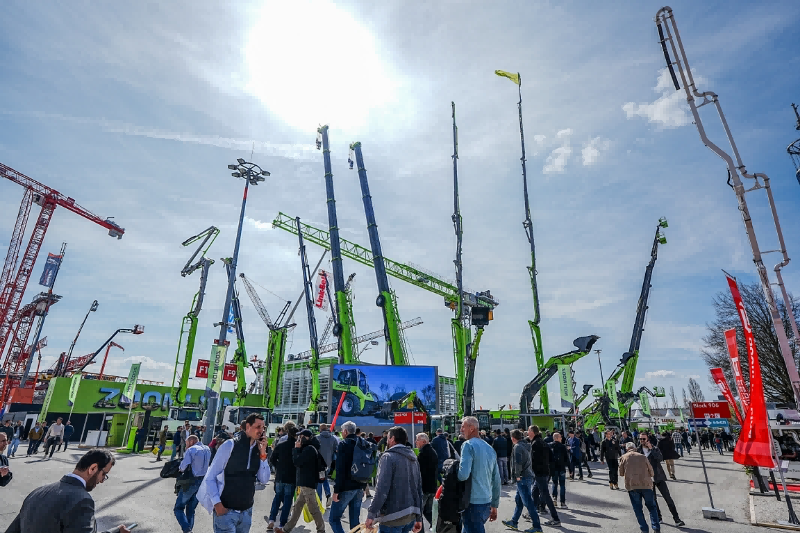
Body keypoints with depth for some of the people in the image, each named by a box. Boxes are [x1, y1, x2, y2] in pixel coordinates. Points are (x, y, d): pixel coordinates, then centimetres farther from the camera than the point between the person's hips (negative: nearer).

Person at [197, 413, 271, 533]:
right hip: (226, 510, -5)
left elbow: (264, 480, 1)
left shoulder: (259, 450, 1)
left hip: (247, 511, 5)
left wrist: (263, 454, -9)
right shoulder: (230, 445, -11)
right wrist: (217, 504, -16)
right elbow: (210, 477, -7)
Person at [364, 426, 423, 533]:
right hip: (411, 515, 8)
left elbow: (382, 489, -20)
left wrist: (371, 514, -15)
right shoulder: (413, 458, 12)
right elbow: (419, 489, 13)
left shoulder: (388, 457, -11)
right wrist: (419, 518, 18)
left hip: (393, 516, -7)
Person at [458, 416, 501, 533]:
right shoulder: (490, 448, 12)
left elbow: (463, 475, -23)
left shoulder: (468, 445, -12)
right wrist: (494, 505, 23)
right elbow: (496, 480, 16)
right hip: (487, 502, 8)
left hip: (473, 502, -8)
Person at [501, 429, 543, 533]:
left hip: (523, 478, -10)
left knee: (528, 503, -4)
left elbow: (518, 462, -24)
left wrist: (517, 475, -14)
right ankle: (514, 522, 27)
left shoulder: (517, 447, -14)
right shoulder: (525, 445, 13)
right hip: (528, 477, 10)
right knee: (518, 500, 18)